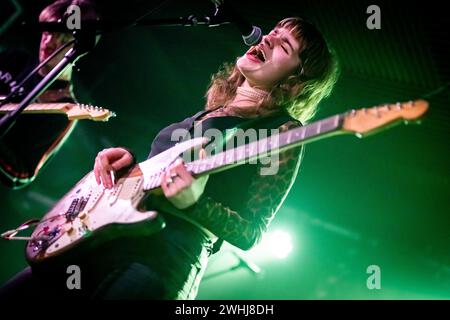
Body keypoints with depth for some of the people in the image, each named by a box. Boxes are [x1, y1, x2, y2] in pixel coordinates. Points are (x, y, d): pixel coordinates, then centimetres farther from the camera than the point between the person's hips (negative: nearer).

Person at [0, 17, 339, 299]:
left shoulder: (283, 129, -3)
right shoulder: (209, 111, 17)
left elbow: (251, 234, -8)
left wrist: (194, 203, -24)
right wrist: (127, 159, 5)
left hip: (162, 262, -7)